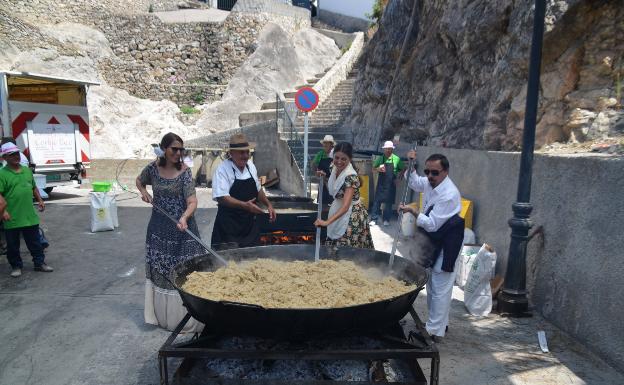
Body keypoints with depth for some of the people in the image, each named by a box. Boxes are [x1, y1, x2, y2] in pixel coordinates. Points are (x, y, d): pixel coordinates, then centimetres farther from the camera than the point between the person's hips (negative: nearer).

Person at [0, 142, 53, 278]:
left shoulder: (27, 170, 10)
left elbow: (34, 188, 22)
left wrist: (39, 200, 14)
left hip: (30, 216, 5)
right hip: (12, 218, -5)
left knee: (35, 242, 12)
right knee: (13, 245, 9)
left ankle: (39, 263, 22)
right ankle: (16, 266, 23)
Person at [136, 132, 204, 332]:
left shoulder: (184, 172, -12)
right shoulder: (153, 168, -1)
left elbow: (192, 201, -19)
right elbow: (139, 180, 21)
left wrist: (184, 217, -38)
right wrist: (144, 192, 1)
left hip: (181, 226, -4)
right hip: (159, 227, 4)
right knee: (159, 268, 14)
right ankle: (162, 315, 32)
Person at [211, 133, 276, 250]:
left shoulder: (251, 166, 7)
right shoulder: (222, 170, -13)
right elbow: (221, 197, -22)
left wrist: (268, 204, 10)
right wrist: (244, 205, -31)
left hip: (250, 223, 6)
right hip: (229, 226, -6)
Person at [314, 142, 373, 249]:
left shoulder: (350, 176, -26)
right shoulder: (335, 169, -2)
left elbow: (345, 206, -34)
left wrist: (327, 222, -43)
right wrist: (324, 178, -1)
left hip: (351, 216, -8)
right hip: (338, 212, 8)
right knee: (335, 247, 14)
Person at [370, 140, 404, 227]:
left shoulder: (397, 159, -3)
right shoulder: (380, 159, -1)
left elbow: (402, 170, 7)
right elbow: (373, 168, 8)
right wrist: (378, 169, -14)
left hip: (391, 184, 0)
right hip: (381, 183, 0)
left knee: (389, 202, 6)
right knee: (377, 200, 0)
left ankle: (386, 219, 18)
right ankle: (374, 219, 7)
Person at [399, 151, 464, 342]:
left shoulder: (449, 194, -26)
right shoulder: (431, 182, -1)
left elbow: (432, 224, -24)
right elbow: (415, 183, 21)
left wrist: (413, 211, -29)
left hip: (446, 245, -9)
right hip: (434, 241, 9)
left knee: (440, 288, -2)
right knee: (432, 285, 19)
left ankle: (434, 330, 10)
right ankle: (439, 323, 35)